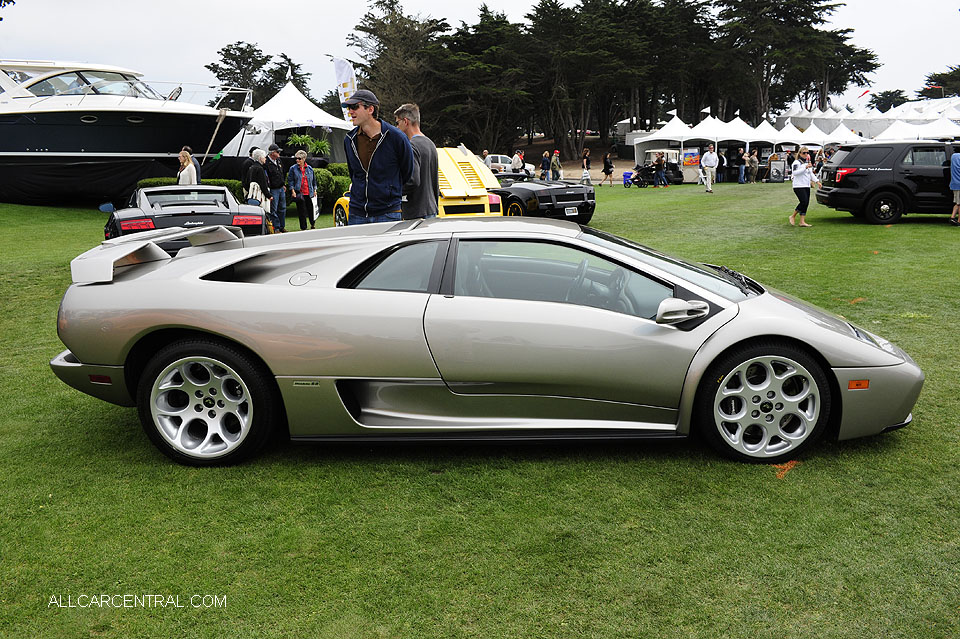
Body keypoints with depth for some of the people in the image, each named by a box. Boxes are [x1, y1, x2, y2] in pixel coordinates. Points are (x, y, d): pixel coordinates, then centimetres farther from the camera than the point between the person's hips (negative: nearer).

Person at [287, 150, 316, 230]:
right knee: (301, 211, 1)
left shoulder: (310, 168, 8)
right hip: (299, 193, -2)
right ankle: (303, 228, 9)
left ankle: (312, 224, 28)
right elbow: (290, 180, 0)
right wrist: (293, 191, -9)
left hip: (309, 193, 2)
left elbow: (313, 180, 18)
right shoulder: (293, 168, 0)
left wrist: (314, 189, 13)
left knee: (311, 209, 6)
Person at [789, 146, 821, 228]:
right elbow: (794, 172, -22)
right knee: (804, 202, -17)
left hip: (807, 186, 8)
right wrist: (805, 167, -26)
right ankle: (793, 216, 0)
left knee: (806, 203, 2)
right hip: (799, 186, -8)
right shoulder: (797, 162, -6)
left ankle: (802, 221, 4)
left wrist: (817, 181, 16)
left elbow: (811, 174, 27)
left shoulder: (808, 162, 20)